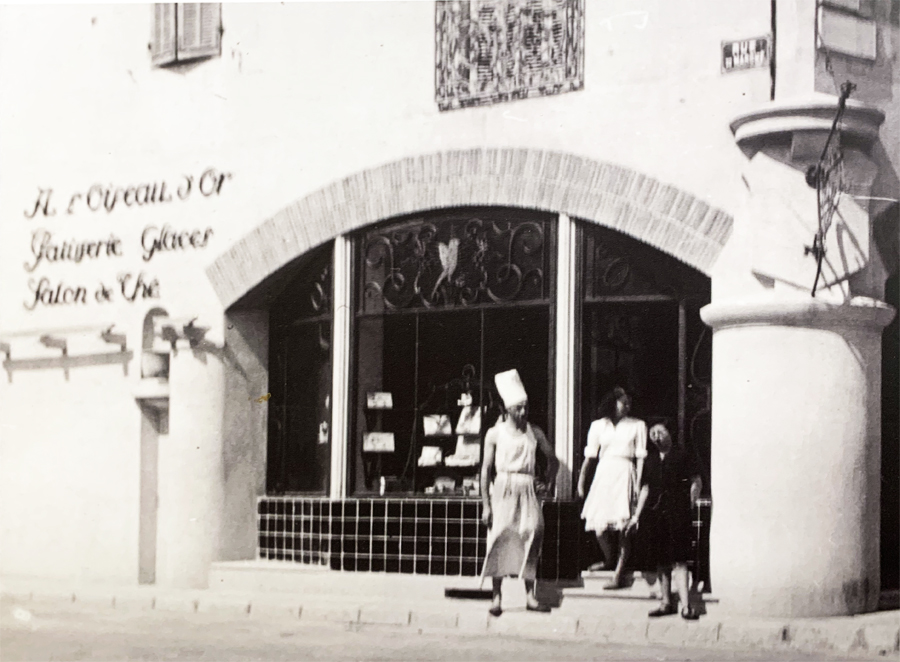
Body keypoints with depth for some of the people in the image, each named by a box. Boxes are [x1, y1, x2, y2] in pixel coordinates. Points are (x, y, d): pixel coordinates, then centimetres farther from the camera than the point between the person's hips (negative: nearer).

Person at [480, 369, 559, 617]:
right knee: (500, 540, -6)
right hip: (503, 489, -2)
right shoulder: (495, 434, 2)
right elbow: (486, 469, 0)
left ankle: (530, 596, -4)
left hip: (527, 491, 2)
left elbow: (552, 459, 21)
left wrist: (549, 484, 11)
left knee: (532, 536, -8)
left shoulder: (534, 433, 9)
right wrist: (486, 505, -5)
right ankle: (496, 597, -2)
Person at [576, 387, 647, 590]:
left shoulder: (637, 426, 9)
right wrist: (581, 481, 7)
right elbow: (589, 456, 12)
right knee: (599, 526, -7)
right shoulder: (598, 426, 12)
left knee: (624, 527, -8)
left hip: (625, 474, -1)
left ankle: (618, 574, -4)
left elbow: (641, 457, 6)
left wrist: (639, 484, -3)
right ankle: (610, 562, 20)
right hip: (603, 474, 1)